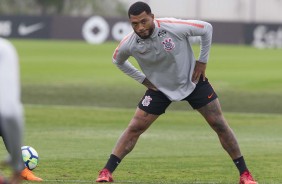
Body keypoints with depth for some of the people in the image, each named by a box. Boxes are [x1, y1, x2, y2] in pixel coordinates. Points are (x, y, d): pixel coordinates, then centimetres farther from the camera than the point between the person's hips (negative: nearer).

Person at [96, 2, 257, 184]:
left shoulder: (174, 27, -30)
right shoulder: (129, 44, -21)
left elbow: (207, 28, -13)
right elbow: (118, 60, 4)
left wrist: (202, 61, -9)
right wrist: (143, 79, -2)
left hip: (193, 80, -1)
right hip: (159, 87, 1)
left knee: (219, 124, -4)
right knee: (134, 128, -6)